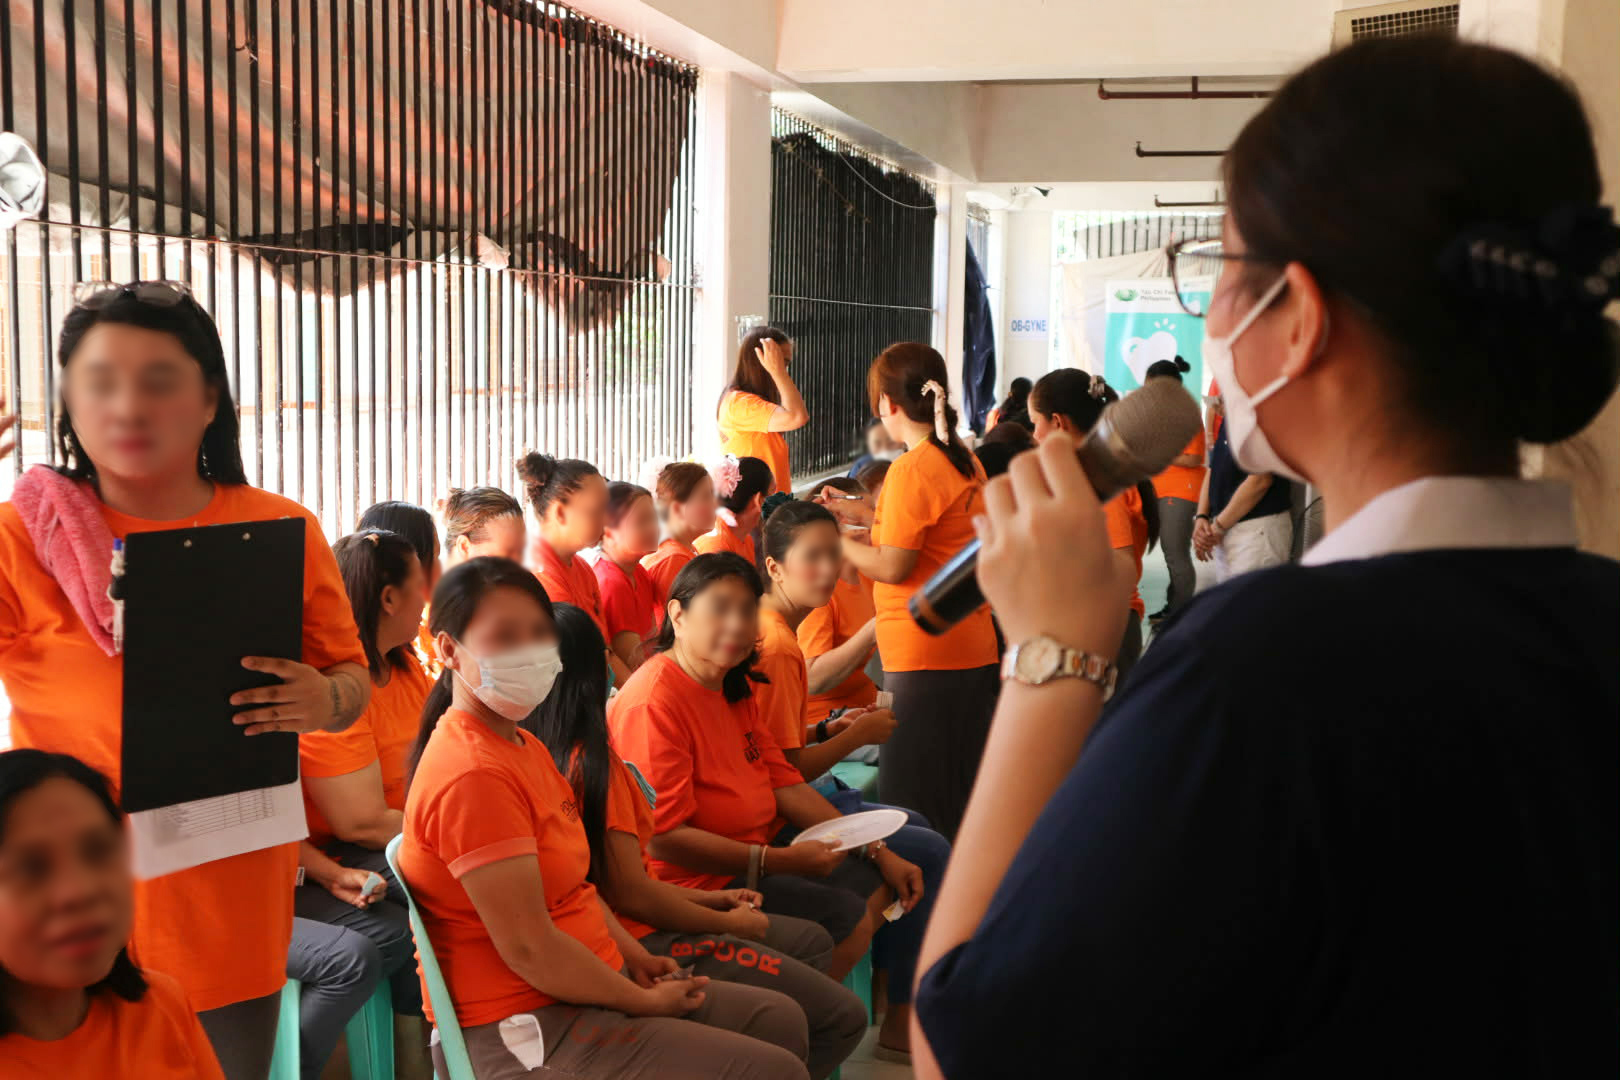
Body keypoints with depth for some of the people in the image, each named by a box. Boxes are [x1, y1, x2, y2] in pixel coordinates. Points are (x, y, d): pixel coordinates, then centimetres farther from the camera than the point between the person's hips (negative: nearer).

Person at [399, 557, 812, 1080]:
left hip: (585, 987, 10)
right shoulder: (473, 775, -23)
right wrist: (646, 1003, -14)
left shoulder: (522, 744, 9)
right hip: (525, 1029, -10)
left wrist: (633, 957, 4)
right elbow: (528, 949, -25)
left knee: (780, 1020, 16)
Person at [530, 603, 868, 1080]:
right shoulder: (593, 763, -22)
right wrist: (731, 924, -6)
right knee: (844, 1017, -7)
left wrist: (703, 898, 12)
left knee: (811, 942, 23)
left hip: (614, 930, 10)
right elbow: (632, 894, -22)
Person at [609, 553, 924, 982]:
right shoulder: (653, 702, -21)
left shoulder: (736, 689, 11)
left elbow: (785, 784, 10)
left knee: (879, 885, 10)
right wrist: (779, 861, -26)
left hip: (751, 862, 10)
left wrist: (876, 852, 3)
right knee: (846, 918, -17)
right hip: (695, 883, -10)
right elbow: (662, 837, -25)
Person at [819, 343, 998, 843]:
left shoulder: (911, 469, -16)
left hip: (924, 655, -9)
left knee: (915, 803, -1)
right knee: (961, 793, 17)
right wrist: (859, 513, 21)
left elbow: (892, 567, -17)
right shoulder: (965, 459, 10)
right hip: (974, 646, 9)